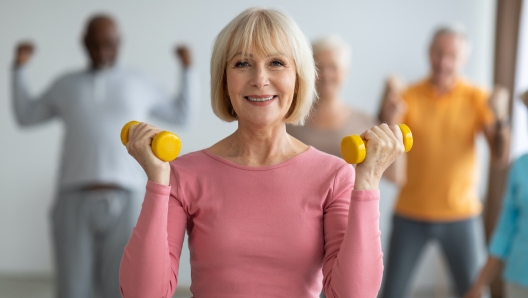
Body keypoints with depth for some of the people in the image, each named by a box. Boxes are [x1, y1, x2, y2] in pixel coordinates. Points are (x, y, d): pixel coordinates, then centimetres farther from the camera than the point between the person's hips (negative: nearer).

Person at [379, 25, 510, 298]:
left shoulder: (476, 98, -2)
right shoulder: (408, 98, -5)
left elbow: (499, 153, -10)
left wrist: (500, 118, -29)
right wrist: (386, 120, -32)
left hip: (461, 214, 0)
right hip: (411, 214, 0)